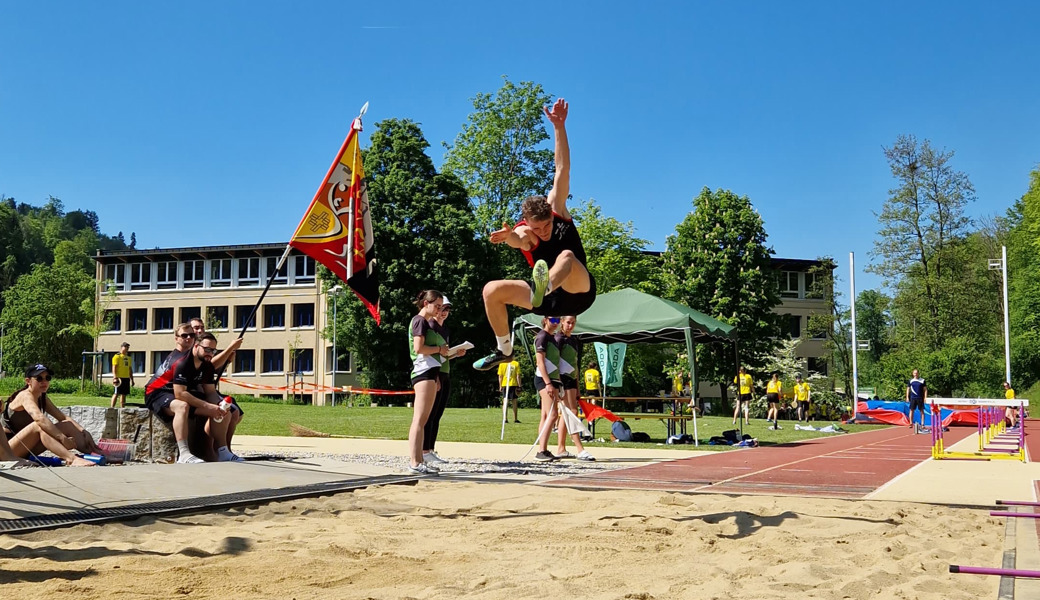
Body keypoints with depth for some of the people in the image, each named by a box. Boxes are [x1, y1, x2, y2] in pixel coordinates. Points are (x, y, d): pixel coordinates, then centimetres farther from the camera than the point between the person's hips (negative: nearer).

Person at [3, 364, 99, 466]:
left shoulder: (42, 399, 10)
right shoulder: (25, 396, -16)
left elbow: (64, 418, 4)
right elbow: (39, 418, -34)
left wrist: (83, 432, -13)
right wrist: (63, 439, -41)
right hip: (5, 449, -8)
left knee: (66, 425, -7)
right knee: (40, 426, -33)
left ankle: (93, 452, -21)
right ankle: (72, 458, -48)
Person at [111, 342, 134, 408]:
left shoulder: (128, 357, 19)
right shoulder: (117, 356, -4)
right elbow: (114, 367, -11)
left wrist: (132, 379, 19)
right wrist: (115, 377, -22)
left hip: (126, 378, 7)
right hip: (119, 378, -7)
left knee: (124, 394, 8)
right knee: (116, 393, -8)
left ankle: (122, 408, 12)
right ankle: (112, 407, -6)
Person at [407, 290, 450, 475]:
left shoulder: (428, 322, 24)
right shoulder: (420, 321, -5)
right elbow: (419, 348, -17)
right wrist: (439, 349, -6)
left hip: (430, 371, 10)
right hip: (424, 371, -10)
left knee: (422, 420, 9)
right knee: (419, 419, -14)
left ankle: (418, 460, 11)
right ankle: (414, 462, -18)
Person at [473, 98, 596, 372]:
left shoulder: (557, 209, -7)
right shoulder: (524, 232, -13)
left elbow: (562, 168, -13)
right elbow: (517, 240, -40)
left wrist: (558, 126, -24)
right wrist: (508, 236, -65)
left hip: (578, 291, -2)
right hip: (547, 300, 2)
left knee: (567, 255, -35)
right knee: (492, 290, -16)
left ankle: (545, 287, -70)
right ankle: (504, 349, -1)